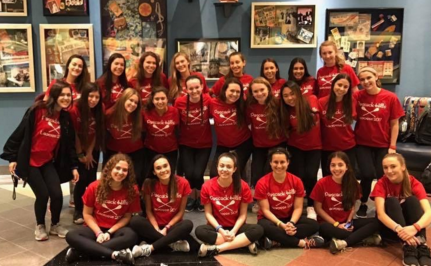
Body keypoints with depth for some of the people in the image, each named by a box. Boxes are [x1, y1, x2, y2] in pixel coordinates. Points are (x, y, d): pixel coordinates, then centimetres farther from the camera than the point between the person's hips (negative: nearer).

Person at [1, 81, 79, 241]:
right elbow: (21, 133, -11)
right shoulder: (38, 110, -13)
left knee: (57, 194, -8)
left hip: (48, 162, 4)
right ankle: (40, 226, 22)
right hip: (29, 161, -4)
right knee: (43, 195, -7)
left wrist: (74, 166, 5)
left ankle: (55, 225, 20)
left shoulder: (66, 118, 3)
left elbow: (70, 144, 9)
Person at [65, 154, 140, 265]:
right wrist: (98, 233, -16)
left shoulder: (132, 190, -11)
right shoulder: (94, 187, -10)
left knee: (131, 236, -35)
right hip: (95, 228, 1)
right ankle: (115, 254, -39)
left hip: (116, 229, 0)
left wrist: (109, 232, -16)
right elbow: (87, 214, -2)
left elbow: (127, 216, -4)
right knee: (71, 236, -29)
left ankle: (79, 251, -34)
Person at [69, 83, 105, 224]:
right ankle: (78, 211, 3)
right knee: (82, 179, -9)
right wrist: (81, 155, -11)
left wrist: (90, 153, -7)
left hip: (93, 149, 3)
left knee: (91, 179, -1)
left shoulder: (99, 109, -10)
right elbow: (74, 135, -16)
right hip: (78, 149, -3)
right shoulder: (75, 109, -22)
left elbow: (96, 133, -6)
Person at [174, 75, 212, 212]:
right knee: (189, 173, -10)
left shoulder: (208, 99, -18)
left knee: (198, 174, -10)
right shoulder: (179, 102, -17)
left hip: (204, 144, 0)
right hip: (186, 144, 0)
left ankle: (200, 198, 22)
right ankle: (191, 198, 22)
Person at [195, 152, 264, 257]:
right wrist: (220, 230, -18)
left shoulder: (243, 186, -11)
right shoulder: (207, 186, -11)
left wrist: (234, 231, -20)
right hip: (217, 227, 0)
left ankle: (216, 248, -27)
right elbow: (208, 213, -5)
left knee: (258, 230, -28)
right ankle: (244, 243, -27)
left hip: (236, 227, 0)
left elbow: (243, 214, -5)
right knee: (199, 231, -33)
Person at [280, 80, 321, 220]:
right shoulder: (285, 111, -8)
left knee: (310, 176, -14)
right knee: (298, 176, -10)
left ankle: (311, 207, 7)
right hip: (296, 147, 0)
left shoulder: (312, 100, -13)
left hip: (314, 146, 0)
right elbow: (286, 132, -1)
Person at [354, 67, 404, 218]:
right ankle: (363, 205, 13)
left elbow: (394, 124, -3)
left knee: (383, 176, 1)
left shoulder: (390, 97, -8)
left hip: (383, 145, 0)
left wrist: (392, 146, -6)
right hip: (362, 144, 0)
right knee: (367, 174, -12)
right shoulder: (357, 96, -7)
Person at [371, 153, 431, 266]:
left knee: (412, 200, -25)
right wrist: (398, 229, -45)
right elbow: (380, 214, -26)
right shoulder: (381, 184, -13)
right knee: (392, 201, -27)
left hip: (410, 227, 1)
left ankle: (422, 247, -38)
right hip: (389, 227, -1)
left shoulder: (414, 183, -11)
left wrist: (415, 228, -47)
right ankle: (408, 248, -41)